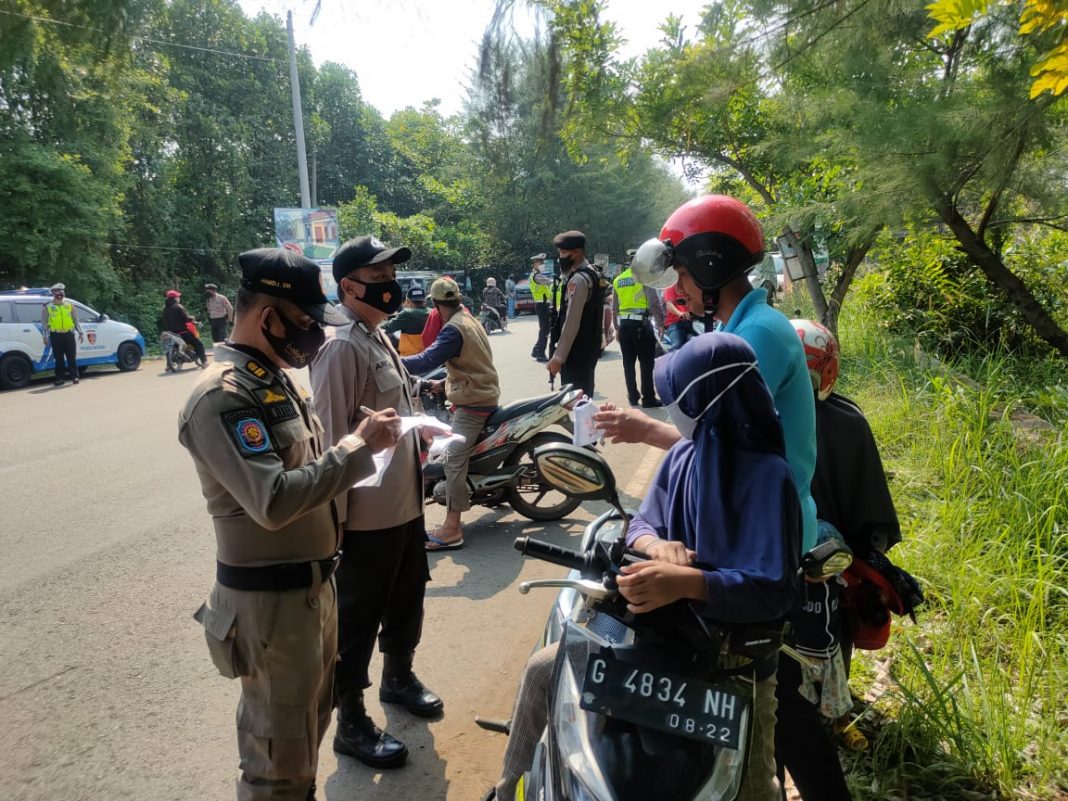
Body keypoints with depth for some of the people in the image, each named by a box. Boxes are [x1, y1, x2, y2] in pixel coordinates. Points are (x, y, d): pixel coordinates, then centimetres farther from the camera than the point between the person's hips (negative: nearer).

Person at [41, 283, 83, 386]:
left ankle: (74, 376, 4)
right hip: (56, 335, -1)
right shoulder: (47, 307, 6)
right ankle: (60, 378, 8)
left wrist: (80, 332, 9)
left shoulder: (69, 306, 12)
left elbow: (76, 320, 16)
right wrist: (45, 337, 0)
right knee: (59, 359, 3)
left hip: (69, 334, 1)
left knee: (72, 357, -1)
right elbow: (44, 323, 5)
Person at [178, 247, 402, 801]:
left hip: (313, 582, 9)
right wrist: (356, 446, -24)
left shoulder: (273, 377, 8)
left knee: (310, 721, 26)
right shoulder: (222, 395, -22)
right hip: (270, 597, -9)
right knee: (280, 752, 6)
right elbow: (273, 501, -31)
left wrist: (361, 444, -3)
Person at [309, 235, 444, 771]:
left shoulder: (379, 337, 9)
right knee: (357, 619, 8)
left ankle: (398, 677, 49)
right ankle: (350, 723, 26)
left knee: (406, 599, 25)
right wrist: (334, 517, -21)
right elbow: (331, 439, -22)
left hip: (406, 502, 9)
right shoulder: (342, 347, -20)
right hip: (367, 515, -9)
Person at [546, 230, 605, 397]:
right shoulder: (592, 274, 13)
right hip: (589, 347, 10)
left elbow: (571, 322, -22)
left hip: (577, 351, -10)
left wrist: (558, 357, -21)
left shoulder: (578, 280, -18)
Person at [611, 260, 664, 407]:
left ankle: (633, 397, 15)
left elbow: (614, 308, 14)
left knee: (628, 362, 10)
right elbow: (654, 302, -10)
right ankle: (648, 398, 0)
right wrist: (660, 323, -5)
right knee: (647, 362, -1)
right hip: (641, 322, -6)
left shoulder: (618, 280, 12)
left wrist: (617, 326, 22)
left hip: (624, 323, 6)